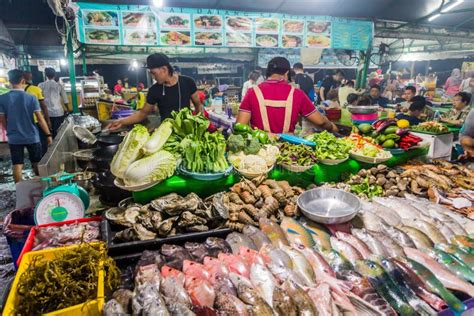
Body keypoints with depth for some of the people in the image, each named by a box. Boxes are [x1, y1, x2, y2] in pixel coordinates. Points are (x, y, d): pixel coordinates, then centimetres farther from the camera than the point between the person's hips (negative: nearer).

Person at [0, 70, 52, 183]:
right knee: (36, 163, 14)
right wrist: (48, 134, -2)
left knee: (17, 165, 8)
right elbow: (40, 119, -11)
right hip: (32, 137, -1)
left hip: (14, 138, 1)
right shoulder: (31, 98, -11)